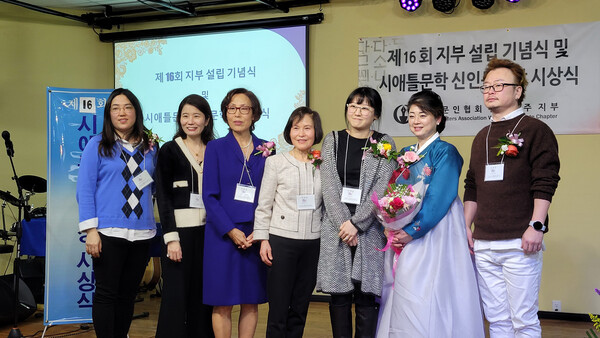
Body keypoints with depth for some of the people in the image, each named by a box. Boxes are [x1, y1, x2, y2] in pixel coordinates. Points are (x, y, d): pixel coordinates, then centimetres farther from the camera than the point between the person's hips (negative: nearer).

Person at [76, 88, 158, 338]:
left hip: (142, 233, 4)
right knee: (106, 294, -1)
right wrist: (90, 230, -12)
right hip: (108, 232, -4)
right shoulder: (97, 145, 0)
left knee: (128, 294, 11)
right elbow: (85, 189, -4)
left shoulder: (149, 147, 11)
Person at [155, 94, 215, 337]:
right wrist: (171, 237, -12)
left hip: (208, 230, 4)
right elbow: (163, 197, -4)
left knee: (203, 295, 7)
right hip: (180, 229, -3)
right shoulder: (169, 151, 0)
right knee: (176, 295, -2)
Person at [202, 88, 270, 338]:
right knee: (222, 304, 1)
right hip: (222, 234, -2)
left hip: (256, 236, 2)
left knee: (251, 302, 8)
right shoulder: (215, 148, 2)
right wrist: (231, 231, -12)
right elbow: (209, 196, -3)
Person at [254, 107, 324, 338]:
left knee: (300, 308, 11)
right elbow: (264, 205, 0)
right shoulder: (275, 162, 0)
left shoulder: (322, 165, 8)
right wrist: (263, 240, -5)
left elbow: (326, 204, 12)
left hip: (312, 243, 3)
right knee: (278, 309, 1)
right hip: (281, 241, -3)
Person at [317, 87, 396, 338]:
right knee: (339, 293, 4)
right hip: (336, 227, 1)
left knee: (366, 294, -1)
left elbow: (381, 189, -5)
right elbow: (329, 186, 0)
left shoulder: (384, 144, 5)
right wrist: (343, 222, -11)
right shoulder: (332, 140, 9)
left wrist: (356, 223, -13)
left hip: (369, 229, -1)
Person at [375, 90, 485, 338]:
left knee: (424, 298, -8)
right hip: (401, 235, 7)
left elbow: (438, 199, -15)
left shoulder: (445, 152, -6)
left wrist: (412, 231, -18)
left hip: (432, 234, -7)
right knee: (399, 296, 8)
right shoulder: (405, 154, 14)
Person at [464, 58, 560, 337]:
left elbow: (545, 183, -9)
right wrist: (467, 226, 16)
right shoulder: (481, 137, 18)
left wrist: (536, 226, -17)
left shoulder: (535, 130, -1)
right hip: (483, 245, 6)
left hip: (519, 244, -6)